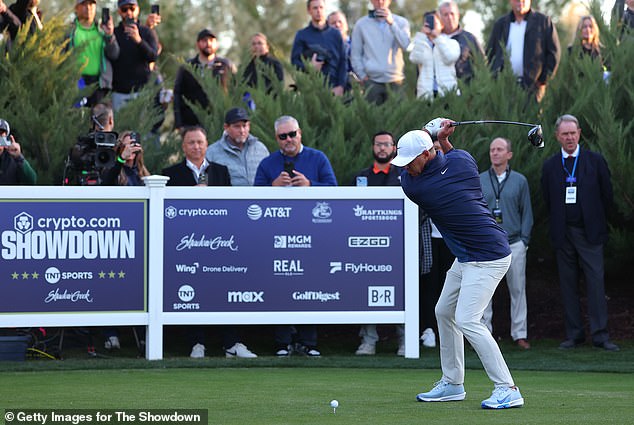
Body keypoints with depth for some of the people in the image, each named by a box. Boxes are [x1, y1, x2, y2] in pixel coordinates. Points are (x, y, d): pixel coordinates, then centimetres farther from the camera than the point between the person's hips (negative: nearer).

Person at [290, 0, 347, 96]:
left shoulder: (335, 34, 14)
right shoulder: (302, 35, 11)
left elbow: (343, 61, 10)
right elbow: (295, 60, 6)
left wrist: (340, 86, -3)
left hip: (334, 88, 1)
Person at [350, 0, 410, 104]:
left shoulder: (401, 22, 9)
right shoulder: (361, 24, 9)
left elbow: (406, 46, -9)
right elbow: (355, 55, 10)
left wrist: (391, 23, -13)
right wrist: (362, 75, -1)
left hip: (396, 80, 0)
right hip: (372, 81, 0)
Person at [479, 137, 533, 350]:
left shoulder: (519, 181, 7)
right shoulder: (479, 181, 8)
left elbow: (526, 212, 8)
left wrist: (524, 239, -1)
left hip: (514, 243, 0)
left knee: (518, 289, 2)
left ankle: (520, 334, 8)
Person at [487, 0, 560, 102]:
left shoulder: (543, 21, 7)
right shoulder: (500, 24, 17)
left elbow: (553, 53, 3)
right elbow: (490, 54, 19)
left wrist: (544, 80, -5)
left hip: (531, 86, -2)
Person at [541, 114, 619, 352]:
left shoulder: (595, 161, 3)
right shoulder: (550, 166, 8)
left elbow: (607, 195, 8)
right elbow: (548, 201, 14)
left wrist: (596, 222, 9)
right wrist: (559, 224, 10)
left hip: (589, 233, -2)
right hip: (563, 234, 2)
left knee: (595, 282, -7)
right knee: (568, 284, 4)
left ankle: (600, 334, -6)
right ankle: (574, 334, 8)